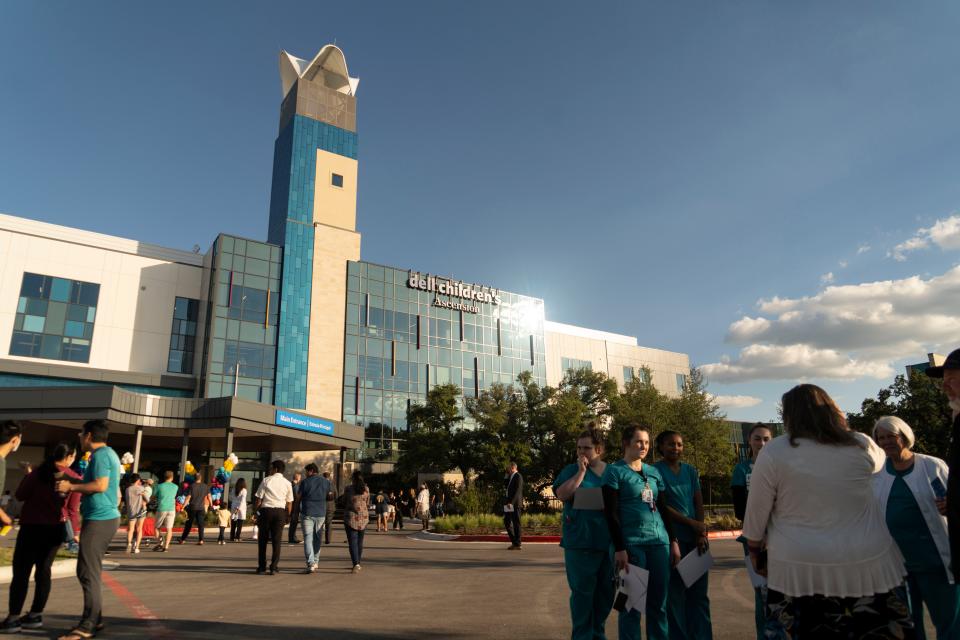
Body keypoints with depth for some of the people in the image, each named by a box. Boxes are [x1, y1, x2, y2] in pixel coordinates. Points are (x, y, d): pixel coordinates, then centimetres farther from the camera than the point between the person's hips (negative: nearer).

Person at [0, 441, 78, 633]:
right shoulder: (74, 478, -5)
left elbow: (20, 495, 0)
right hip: (55, 529, 3)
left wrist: (27, 476, 14)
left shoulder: (39, 472, -7)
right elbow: (72, 510, -5)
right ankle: (35, 615, 18)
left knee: (21, 571, 2)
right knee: (43, 570, 13)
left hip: (32, 527, -2)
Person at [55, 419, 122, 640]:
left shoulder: (100, 454, -12)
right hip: (106, 517, 11)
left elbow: (100, 485, -23)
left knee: (89, 572, -7)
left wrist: (71, 486, -12)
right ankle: (94, 619, 23)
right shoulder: (109, 454, 19)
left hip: (99, 519, -11)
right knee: (88, 571, 16)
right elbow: (116, 492, 22)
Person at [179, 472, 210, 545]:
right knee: (200, 524, 1)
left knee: (188, 524, 10)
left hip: (192, 507, -1)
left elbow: (188, 498, -9)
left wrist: (183, 507, -8)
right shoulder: (205, 487, 4)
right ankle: (201, 540, -7)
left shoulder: (192, 486, -4)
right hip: (201, 508, 1)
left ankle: (183, 539, 17)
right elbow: (209, 496, 4)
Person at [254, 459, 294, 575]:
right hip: (280, 511, 2)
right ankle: (274, 567, 3)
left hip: (266, 510, -1)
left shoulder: (266, 480, -1)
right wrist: (287, 517, 15)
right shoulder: (287, 483, 6)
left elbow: (258, 499, -3)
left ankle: (261, 566, 15)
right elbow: (289, 503, 6)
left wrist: (256, 511, 8)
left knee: (263, 539, 10)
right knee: (276, 540, 6)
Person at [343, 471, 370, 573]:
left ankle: (356, 564, -18)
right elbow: (368, 504, 8)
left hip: (351, 517, -4)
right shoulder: (366, 489, 1)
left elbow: (344, 503, 2)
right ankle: (358, 563, 24)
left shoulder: (348, 489, -8)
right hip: (363, 517, 4)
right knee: (360, 541, 16)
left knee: (352, 542, -4)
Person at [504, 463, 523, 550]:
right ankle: (514, 541, 19)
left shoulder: (518, 476, -11)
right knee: (507, 522, 10)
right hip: (509, 503, 9)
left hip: (515, 504, -9)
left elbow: (518, 491, -18)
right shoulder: (511, 477, 18)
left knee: (516, 523, -3)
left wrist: (511, 502, -24)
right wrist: (507, 475, 13)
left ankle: (517, 544, 3)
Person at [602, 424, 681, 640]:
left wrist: (674, 541, 12)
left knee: (659, 603, 9)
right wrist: (619, 548, -13)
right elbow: (611, 513, -7)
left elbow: (663, 508, 18)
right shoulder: (614, 471, -3)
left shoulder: (655, 472, 14)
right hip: (631, 543, -5)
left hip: (659, 541, 5)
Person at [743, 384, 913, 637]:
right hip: (867, 564, 3)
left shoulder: (773, 452, -8)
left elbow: (756, 512, -3)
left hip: (799, 569, -2)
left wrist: (755, 551, 12)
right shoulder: (861, 445, -1)